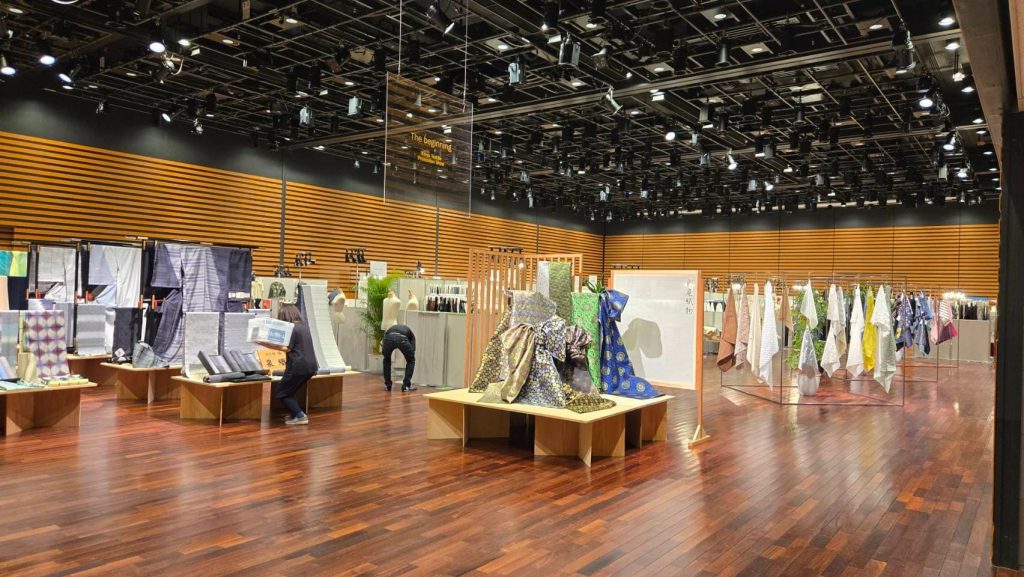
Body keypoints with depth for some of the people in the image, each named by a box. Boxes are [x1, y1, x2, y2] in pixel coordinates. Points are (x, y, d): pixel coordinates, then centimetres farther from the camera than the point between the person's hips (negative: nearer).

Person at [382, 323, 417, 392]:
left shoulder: (390, 329, 45)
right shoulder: (410, 333, 40)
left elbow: (383, 350, 40)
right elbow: (413, 350, 32)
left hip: (389, 337, 2)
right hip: (402, 338, -2)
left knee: (386, 360, 33)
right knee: (411, 361, 25)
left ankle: (387, 385, 32)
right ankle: (406, 386, 19)